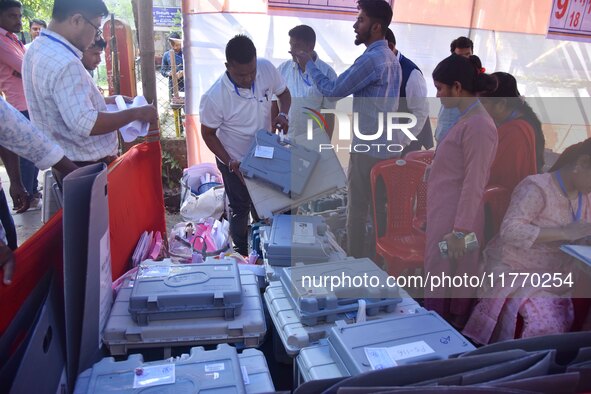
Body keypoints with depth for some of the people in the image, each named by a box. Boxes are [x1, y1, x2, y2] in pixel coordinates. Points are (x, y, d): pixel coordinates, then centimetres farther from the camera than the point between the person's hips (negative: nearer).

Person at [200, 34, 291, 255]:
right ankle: (242, 254, 42)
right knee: (240, 209, 15)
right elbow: (208, 134, -15)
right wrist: (230, 163, -24)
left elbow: (283, 93, -2)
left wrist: (283, 114, -23)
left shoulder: (267, 68, -22)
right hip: (234, 161, -4)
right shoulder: (214, 98, -32)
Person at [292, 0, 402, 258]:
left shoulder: (371, 59, -18)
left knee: (358, 211, 1)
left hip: (369, 147, -9)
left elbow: (333, 90, -14)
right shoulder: (390, 57, 13)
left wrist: (308, 64, 0)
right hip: (387, 145, 9)